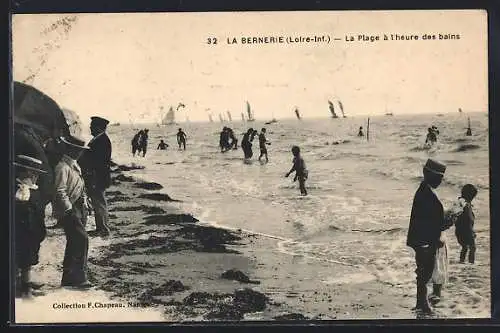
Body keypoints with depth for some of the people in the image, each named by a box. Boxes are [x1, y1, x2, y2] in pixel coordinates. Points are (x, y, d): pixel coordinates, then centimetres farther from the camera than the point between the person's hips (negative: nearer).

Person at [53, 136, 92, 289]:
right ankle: (79, 277, -11)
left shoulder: (75, 165, 16)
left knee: (74, 242, 11)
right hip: (68, 210, -10)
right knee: (82, 238, -15)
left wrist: (84, 209, 20)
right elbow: (60, 191, -20)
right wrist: (69, 210, -21)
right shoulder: (62, 167, -15)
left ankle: (68, 278, 19)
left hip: (79, 209, 10)